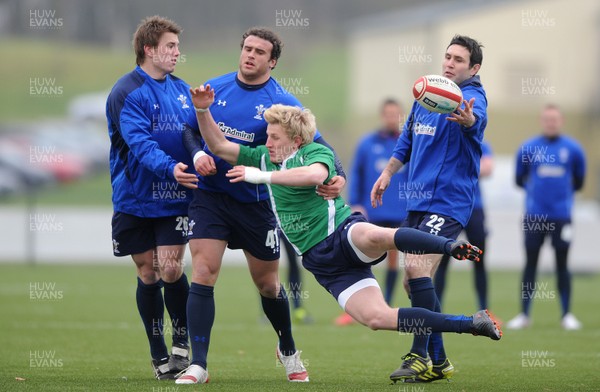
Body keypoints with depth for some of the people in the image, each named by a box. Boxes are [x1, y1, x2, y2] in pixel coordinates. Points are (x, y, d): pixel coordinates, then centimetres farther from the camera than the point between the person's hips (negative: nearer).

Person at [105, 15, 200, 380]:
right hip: (135, 199, -3)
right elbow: (139, 142, -23)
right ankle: (160, 356, 16)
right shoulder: (127, 93, -11)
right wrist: (169, 168, -39)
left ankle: (182, 342, 10)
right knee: (148, 274, 4)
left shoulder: (181, 89, 9)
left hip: (175, 199, 3)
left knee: (171, 269, -10)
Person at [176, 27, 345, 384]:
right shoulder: (214, 88, 1)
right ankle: (198, 366, -12)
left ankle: (289, 352, 38)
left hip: (256, 203, -1)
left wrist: (337, 176, -32)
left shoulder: (282, 102, -9)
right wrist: (198, 154, -11)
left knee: (268, 285, 11)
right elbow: (192, 130, 12)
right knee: (203, 274, -13)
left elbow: (316, 145, -12)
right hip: (210, 196, 1)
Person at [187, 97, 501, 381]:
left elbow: (315, 174, -26)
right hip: (321, 262, 5)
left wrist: (261, 176, -23)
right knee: (374, 318, -17)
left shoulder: (316, 152, -3)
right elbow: (219, 146, 21)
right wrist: (203, 110, 6)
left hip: (342, 232, -5)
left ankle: (452, 247, -44)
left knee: (373, 236, -45)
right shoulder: (264, 158, 19)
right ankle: (471, 324, -17)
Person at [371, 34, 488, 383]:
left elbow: (478, 120, -37)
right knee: (413, 282, 9)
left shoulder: (472, 97, -11)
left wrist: (468, 119, -59)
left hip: (449, 203, -8)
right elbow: (407, 140, 28)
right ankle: (438, 361, 18)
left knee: (416, 267, -23)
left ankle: (420, 357, -18)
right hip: (418, 202, 8)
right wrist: (387, 173, 21)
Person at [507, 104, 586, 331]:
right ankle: (524, 315, 10)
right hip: (533, 216, 0)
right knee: (530, 264, 4)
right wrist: (534, 190, 3)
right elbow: (519, 179, 12)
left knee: (562, 265, 2)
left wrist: (563, 193, 7)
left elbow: (578, 182, 13)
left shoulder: (572, 149, 2)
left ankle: (567, 315, 10)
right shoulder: (528, 148, 2)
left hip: (561, 216, 0)